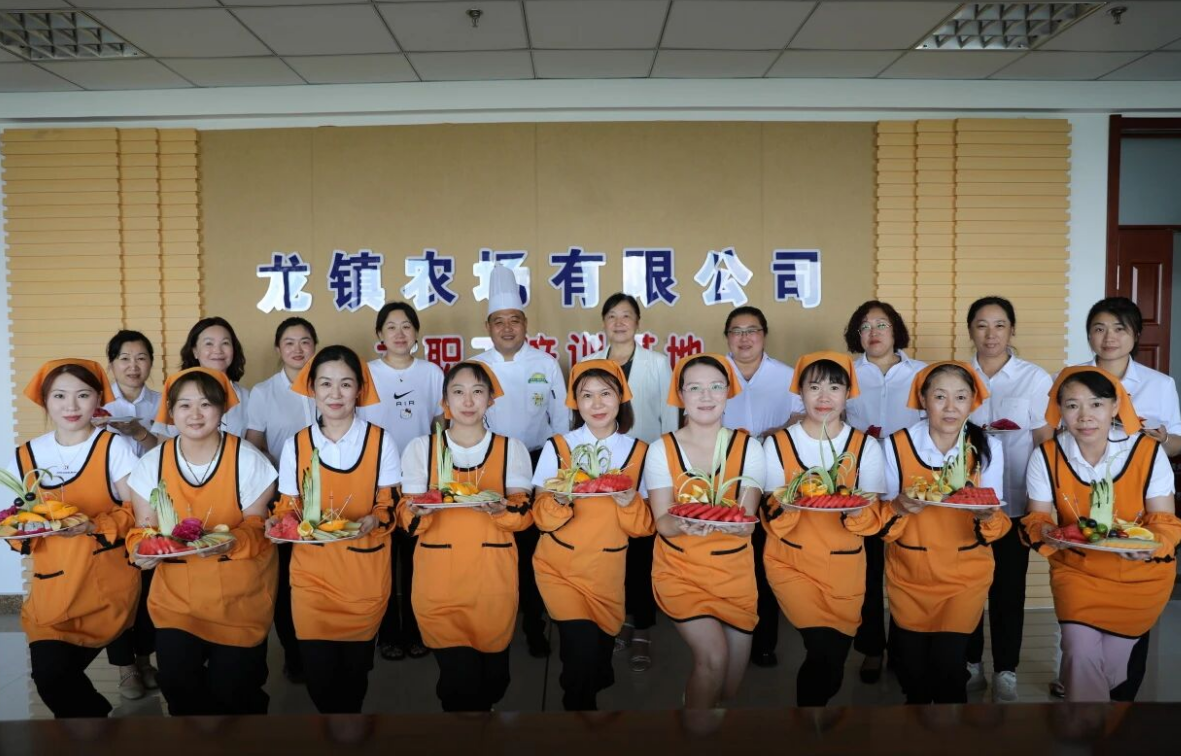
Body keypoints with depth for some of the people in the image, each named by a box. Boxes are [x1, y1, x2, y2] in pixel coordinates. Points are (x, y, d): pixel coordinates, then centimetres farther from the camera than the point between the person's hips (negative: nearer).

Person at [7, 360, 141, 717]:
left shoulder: (115, 447, -8)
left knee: (56, 669, 0)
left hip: (108, 579, -3)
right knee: (48, 672, -7)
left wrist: (92, 526, -22)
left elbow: (135, 512, -8)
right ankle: (93, 718, 21)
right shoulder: (25, 456, 4)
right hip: (53, 582, 3)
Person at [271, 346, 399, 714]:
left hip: (364, 572, -1)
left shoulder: (381, 442, -5)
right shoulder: (295, 445, 0)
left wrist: (375, 520, -21)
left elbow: (391, 504, -1)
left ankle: (349, 710, 40)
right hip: (311, 573, 1)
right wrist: (280, 522, -14)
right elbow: (288, 506, 8)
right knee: (318, 670, 0)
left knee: (355, 666, 11)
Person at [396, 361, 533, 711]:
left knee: (492, 674, 8)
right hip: (439, 578, -1)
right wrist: (419, 512, -19)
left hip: (492, 578, 1)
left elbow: (525, 513, 3)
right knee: (460, 675, -11)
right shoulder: (420, 448, 5)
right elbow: (406, 515, 4)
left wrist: (501, 510, -18)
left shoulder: (512, 449, 6)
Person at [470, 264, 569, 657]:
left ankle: (534, 624, 21)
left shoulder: (546, 365, 0)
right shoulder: (475, 368, 1)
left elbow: (561, 419, 4)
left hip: (537, 465, 0)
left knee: (533, 545, 6)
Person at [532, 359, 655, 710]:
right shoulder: (557, 447, -7)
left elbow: (644, 528, -1)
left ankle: (590, 690, 46)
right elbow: (541, 519, -4)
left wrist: (629, 502, -21)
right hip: (559, 568, -2)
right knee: (583, 647, -19)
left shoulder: (640, 452, -2)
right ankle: (578, 705, 9)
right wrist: (559, 500, -25)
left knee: (601, 648, 13)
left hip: (608, 572, 2)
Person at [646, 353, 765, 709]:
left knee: (729, 690, 6)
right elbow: (662, 522, -10)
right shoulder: (661, 449, -4)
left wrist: (726, 522, -32)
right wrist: (684, 523, -33)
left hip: (734, 572, 2)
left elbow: (747, 523, -9)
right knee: (714, 655, -21)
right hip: (679, 570, -2)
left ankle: (700, 698, 41)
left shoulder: (748, 447, -1)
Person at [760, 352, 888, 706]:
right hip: (791, 562, -1)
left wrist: (858, 511, -26)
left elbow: (876, 518, -5)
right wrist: (786, 505, -27)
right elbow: (771, 520, -5)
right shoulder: (776, 444, -4)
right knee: (824, 649, -17)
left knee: (836, 651, 5)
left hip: (844, 567, 2)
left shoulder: (866, 446, -1)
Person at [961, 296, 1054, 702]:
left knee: (1007, 588, 6)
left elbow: (1046, 444, -2)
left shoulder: (1035, 378, -3)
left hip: (1013, 502, -1)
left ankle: (1005, 670, 21)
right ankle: (970, 663, 23)